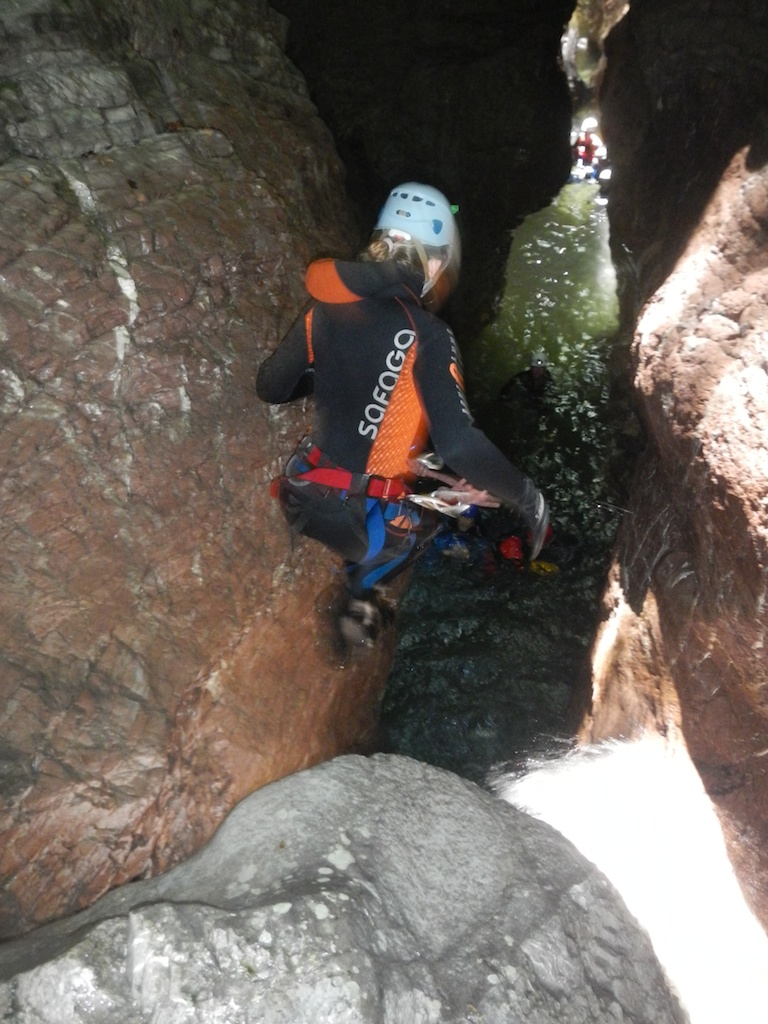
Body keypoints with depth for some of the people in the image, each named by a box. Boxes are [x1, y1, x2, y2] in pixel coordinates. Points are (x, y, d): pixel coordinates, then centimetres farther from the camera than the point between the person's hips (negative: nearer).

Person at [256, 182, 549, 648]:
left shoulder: (326, 305, -3)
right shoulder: (427, 335, -19)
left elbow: (271, 388, 7)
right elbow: (460, 444, -26)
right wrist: (525, 496, -13)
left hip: (303, 498, 5)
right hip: (368, 521, -5)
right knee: (433, 511, 30)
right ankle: (362, 594, 19)